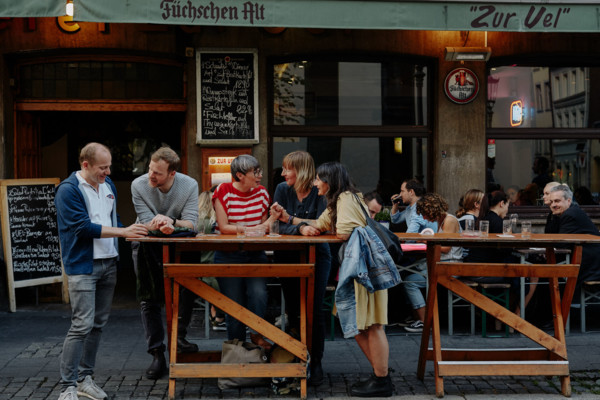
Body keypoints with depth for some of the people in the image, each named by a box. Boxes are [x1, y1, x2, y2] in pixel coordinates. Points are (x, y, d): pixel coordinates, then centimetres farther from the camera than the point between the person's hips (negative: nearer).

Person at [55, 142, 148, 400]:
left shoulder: (108, 185, 12)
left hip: (109, 263, 8)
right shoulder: (68, 190, -11)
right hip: (82, 266, -7)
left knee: (98, 324, 11)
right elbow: (83, 227, -19)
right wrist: (123, 231, -19)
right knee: (82, 325, -11)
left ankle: (85, 378, 22)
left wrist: (132, 234, 13)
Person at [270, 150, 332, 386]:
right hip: (288, 256, 3)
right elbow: (281, 227, -8)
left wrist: (290, 218, -23)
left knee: (314, 309, -7)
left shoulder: (320, 193, -8)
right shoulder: (282, 190, 1)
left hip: (317, 254, -3)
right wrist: (300, 228, -28)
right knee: (293, 309, 1)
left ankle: (315, 363, 2)